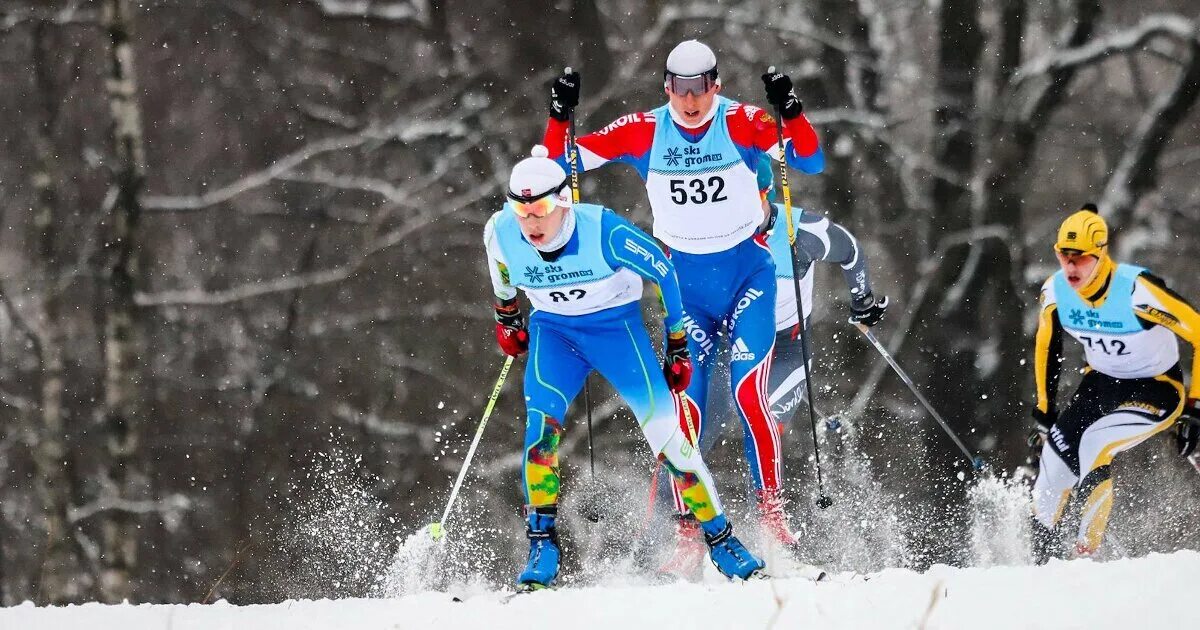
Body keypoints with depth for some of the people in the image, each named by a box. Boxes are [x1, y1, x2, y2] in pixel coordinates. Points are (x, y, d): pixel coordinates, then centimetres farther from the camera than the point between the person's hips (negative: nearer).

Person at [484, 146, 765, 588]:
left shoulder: (604, 232, -29)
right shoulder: (501, 233, -20)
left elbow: (663, 272, -13)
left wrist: (678, 348, -6)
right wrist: (506, 317, 22)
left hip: (616, 324, -2)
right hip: (552, 330, 2)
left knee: (663, 428, -11)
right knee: (541, 422, -22)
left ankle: (721, 540, 0)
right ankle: (541, 545, -15)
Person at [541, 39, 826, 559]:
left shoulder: (743, 123, -11)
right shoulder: (643, 132, -5)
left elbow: (810, 162, -20)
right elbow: (562, 162, -2)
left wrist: (790, 111, -36)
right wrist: (560, 117, -19)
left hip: (747, 273, -2)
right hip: (685, 282, 2)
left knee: (748, 392, -17)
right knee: (685, 404, -7)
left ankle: (771, 508, -5)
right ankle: (689, 526, 1)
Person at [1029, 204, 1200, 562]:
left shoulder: (1137, 291, -31)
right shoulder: (1055, 292, -13)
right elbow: (1046, 348, 8)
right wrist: (1044, 409, 12)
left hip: (1156, 388, -6)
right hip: (1102, 382, 6)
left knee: (1093, 445, -27)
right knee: (1054, 458, -7)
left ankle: (1086, 554, -17)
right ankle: (1043, 559, 12)